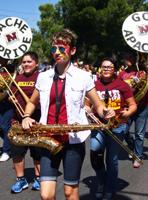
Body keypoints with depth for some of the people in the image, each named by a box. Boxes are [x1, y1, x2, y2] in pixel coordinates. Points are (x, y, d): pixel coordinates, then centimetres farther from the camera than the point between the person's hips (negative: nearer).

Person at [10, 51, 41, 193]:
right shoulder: (17, 78, 10)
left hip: (36, 122, -4)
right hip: (18, 121, 4)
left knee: (37, 152, 9)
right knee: (16, 151, 7)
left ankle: (38, 178, 27)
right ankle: (20, 179, 22)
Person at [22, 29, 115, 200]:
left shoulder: (83, 77, -3)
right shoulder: (43, 77, 6)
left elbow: (98, 105, 5)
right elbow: (32, 102, 20)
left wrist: (106, 113, -17)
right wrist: (26, 117, 1)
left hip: (73, 140, -2)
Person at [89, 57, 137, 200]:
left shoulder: (122, 85, -2)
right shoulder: (94, 85, 2)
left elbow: (133, 105, 2)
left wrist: (127, 113, -19)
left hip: (117, 126, -1)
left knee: (112, 160, 6)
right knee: (95, 152, -21)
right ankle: (101, 181, 7)